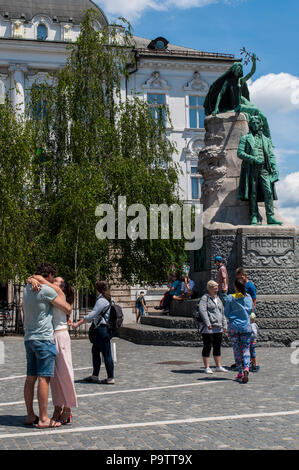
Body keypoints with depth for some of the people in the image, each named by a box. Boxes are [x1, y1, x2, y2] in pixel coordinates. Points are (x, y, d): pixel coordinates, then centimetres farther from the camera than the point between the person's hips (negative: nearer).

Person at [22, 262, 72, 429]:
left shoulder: (27, 289, 11)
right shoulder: (47, 290, -13)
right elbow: (67, 309, -9)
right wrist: (67, 305, 14)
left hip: (29, 338, 8)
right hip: (44, 338, -8)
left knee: (31, 378, 11)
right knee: (44, 378, -5)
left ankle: (30, 415, 18)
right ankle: (43, 419, -3)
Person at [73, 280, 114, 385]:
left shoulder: (102, 300, -15)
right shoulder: (106, 299, 14)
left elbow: (91, 315, -19)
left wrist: (78, 323, -15)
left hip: (102, 329, -10)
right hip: (101, 330, 10)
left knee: (106, 354, -4)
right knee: (95, 351, 15)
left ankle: (110, 378, 2)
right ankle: (95, 376, 22)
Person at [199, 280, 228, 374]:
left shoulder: (218, 299, 19)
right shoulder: (205, 298, -5)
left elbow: (222, 313, 22)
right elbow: (202, 310, -17)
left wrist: (224, 325, 15)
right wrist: (208, 323, -24)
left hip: (218, 327, 7)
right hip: (208, 328, -7)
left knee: (217, 347, 11)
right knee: (207, 347, -1)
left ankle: (218, 366, 19)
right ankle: (207, 367, 5)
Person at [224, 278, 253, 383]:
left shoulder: (230, 298, -6)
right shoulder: (248, 297, 0)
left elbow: (226, 313, -2)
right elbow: (250, 310, 8)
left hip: (233, 326, -1)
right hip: (246, 326, 1)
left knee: (237, 350, 8)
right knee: (246, 349, 3)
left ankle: (240, 372, 12)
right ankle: (246, 368, -21)